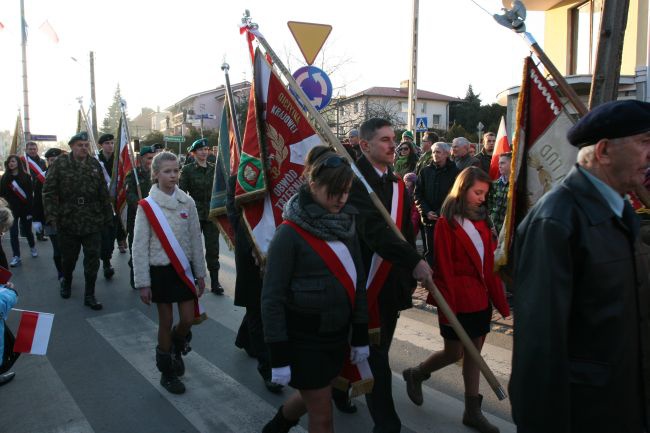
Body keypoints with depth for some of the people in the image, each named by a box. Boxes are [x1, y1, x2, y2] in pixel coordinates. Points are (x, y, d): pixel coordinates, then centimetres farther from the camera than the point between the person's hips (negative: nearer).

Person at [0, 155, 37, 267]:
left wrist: (30, 209, -11)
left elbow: (30, 194, -6)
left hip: (25, 209, -1)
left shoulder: (26, 176, -4)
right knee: (13, 233, -4)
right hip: (12, 210, 1)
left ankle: (32, 247, 39)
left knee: (27, 230, 13)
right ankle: (16, 257, 0)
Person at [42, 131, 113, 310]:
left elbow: (103, 193, 7)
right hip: (67, 221, -1)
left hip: (92, 222, 2)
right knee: (68, 257, 15)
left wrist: (107, 216, 7)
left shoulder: (95, 164, 5)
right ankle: (66, 281, 45)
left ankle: (89, 295, 13)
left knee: (92, 259, 1)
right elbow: (49, 191, -6)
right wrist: (52, 216, -13)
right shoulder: (60, 163, -3)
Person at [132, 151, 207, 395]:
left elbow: (196, 239, 4)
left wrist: (200, 273, 5)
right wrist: (143, 283, -9)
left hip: (184, 269, 3)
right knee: (166, 322, 7)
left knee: (188, 320, 4)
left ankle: (177, 349, 38)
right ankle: (167, 373, 26)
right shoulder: (147, 206, -9)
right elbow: (140, 247, -7)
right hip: (160, 270, -2)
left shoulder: (187, 202, -1)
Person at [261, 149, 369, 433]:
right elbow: (272, 298, -16)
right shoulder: (290, 233, -17)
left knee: (310, 396, 24)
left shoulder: (346, 226, 2)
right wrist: (278, 356, -17)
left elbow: (357, 282, 8)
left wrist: (360, 335, 9)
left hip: (337, 336, 7)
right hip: (303, 340, -6)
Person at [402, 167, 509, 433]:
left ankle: (472, 411, 25)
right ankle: (415, 375, 31)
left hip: (481, 298, 6)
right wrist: (447, 307, -15)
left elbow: (488, 264, 8)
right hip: (458, 300, -6)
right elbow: (443, 269, -14)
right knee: (454, 354, 5)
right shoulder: (447, 223, -13)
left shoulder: (480, 221, 7)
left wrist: (499, 299, 6)